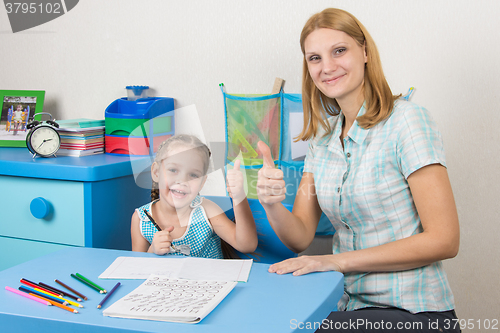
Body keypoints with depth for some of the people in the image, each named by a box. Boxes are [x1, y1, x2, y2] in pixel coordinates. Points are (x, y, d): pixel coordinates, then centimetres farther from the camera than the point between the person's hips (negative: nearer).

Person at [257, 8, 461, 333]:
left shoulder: (406, 119, -10)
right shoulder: (323, 138, 9)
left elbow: (444, 240, -15)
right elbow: (300, 238, 6)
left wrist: (337, 260, -18)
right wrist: (272, 204, -16)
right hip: (349, 305, 5)